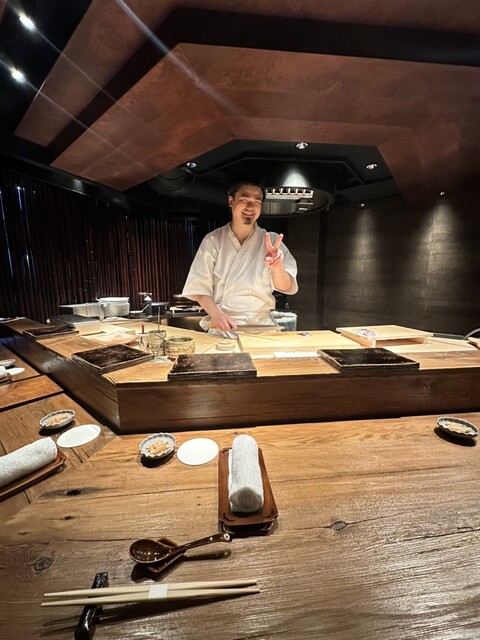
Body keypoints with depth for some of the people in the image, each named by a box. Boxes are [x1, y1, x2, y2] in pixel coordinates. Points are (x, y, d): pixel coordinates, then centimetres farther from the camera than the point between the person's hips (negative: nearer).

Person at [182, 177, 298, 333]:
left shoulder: (271, 241, 4)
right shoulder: (213, 240, 3)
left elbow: (285, 286, -6)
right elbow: (200, 287, 0)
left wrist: (277, 268, -27)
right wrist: (216, 314, -16)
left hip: (261, 326, 1)